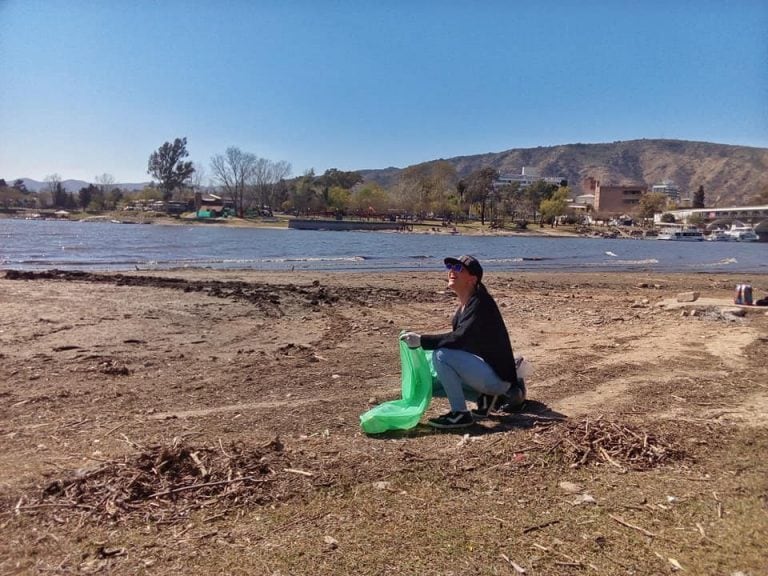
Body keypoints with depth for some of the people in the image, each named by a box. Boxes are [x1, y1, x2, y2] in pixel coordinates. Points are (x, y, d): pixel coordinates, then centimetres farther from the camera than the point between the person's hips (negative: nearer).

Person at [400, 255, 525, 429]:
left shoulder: (480, 303, -18)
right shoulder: (465, 305, 9)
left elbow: (459, 338, -29)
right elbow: (458, 339, 14)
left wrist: (421, 340, -28)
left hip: (497, 375, -10)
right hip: (486, 371, 10)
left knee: (441, 355, -25)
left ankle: (460, 414, -12)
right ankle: (490, 396, 14)